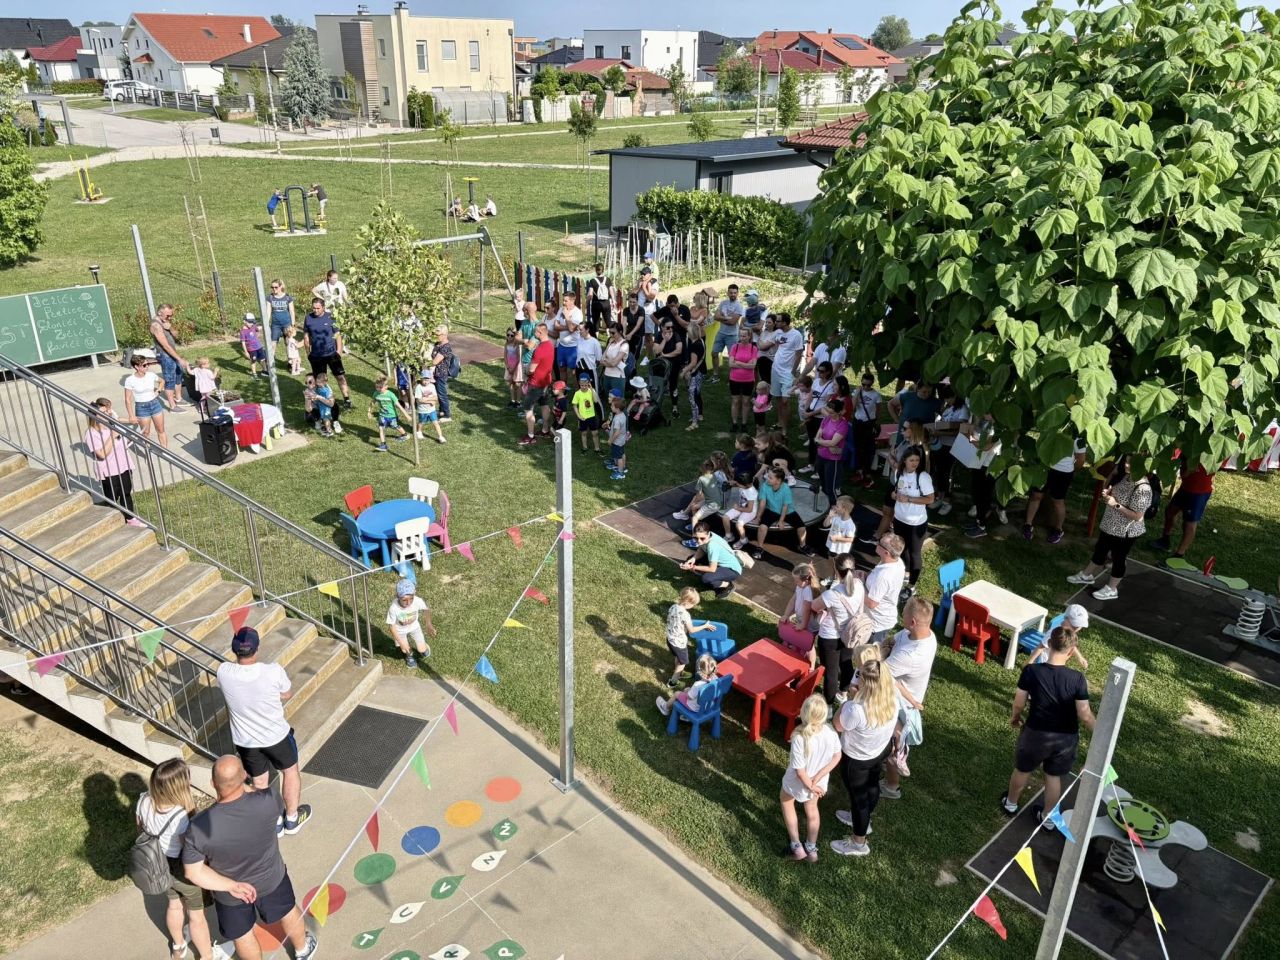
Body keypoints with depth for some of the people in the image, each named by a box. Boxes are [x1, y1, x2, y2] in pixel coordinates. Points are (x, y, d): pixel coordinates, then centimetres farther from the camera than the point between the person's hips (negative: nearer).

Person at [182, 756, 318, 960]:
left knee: (242, 935, 28)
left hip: (229, 889, -1)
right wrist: (244, 786, -9)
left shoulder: (199, 826, -33)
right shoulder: (266, 802, -34)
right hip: (270, 878, 1)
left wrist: (231, 886, -18)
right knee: (287, 911, 31)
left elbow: (193, 872, -23)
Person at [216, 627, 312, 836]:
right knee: (290, 771, 25)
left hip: (244, 740, 2)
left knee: (259, 781, 24)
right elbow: (287, 695, -9)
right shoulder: (274, 671, -30)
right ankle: (292, 819, 41)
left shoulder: (223, 672, -23)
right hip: (276, 735, -2)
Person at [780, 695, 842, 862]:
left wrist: (810, 786, -11)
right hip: (820, 781, 4)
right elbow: (837, 757, -11)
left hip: (800, 782, -4)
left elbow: (800, 771, -29)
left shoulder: (799, 738, -38)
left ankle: (796, 847, 36)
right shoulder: (831, 732, -25)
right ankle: (811, 849, 49)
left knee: (786, 802, 29)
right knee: (812, 809, 32)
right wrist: (817, 779, -12)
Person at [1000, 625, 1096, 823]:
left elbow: (1019, 704, -10)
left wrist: (1014, 718, 11)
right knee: (1053, 777, 24)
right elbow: (1084, 715, -15)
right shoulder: (1078, 678, -20)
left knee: (1022, 770, 24)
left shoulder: (1031, 671, -21)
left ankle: (1010, 804, 47)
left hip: (1036, 734, -1)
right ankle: (1048, 817, 42)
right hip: (1066, 738, 1)